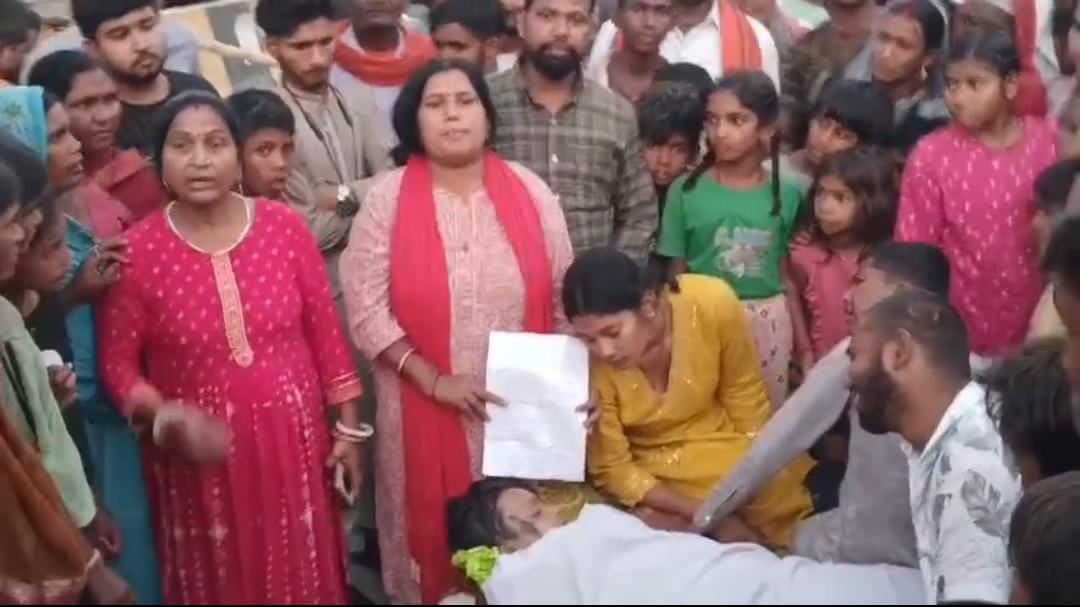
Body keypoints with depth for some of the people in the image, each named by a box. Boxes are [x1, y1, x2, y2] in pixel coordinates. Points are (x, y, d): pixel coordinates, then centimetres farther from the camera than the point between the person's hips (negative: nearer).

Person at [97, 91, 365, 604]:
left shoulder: (285, 226, -4)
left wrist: (348, 430, 4)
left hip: (293, 440, 2)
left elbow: (325, 333, 2)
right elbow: (117, 363, -5)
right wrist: (167, 418, -22)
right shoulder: (138, 250, -10)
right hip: (200, 455, -1)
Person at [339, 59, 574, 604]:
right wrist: (433, 380, -14)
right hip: (426, 408, -1)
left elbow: (563, 296, 7)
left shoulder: (530, 192, 2)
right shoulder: (387, 199, -5)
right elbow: (366, 308, -9)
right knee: (434, 530, 8)